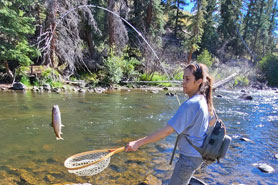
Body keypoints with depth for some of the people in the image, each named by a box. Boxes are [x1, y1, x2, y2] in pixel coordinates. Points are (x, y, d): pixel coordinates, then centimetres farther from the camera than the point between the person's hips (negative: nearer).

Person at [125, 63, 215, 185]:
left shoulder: (190, 104, -29)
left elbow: (167, 130, -32)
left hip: (189, 157, -9)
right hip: (199, 155, 9)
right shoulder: (204, 100, 0)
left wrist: (138, 143, -33)